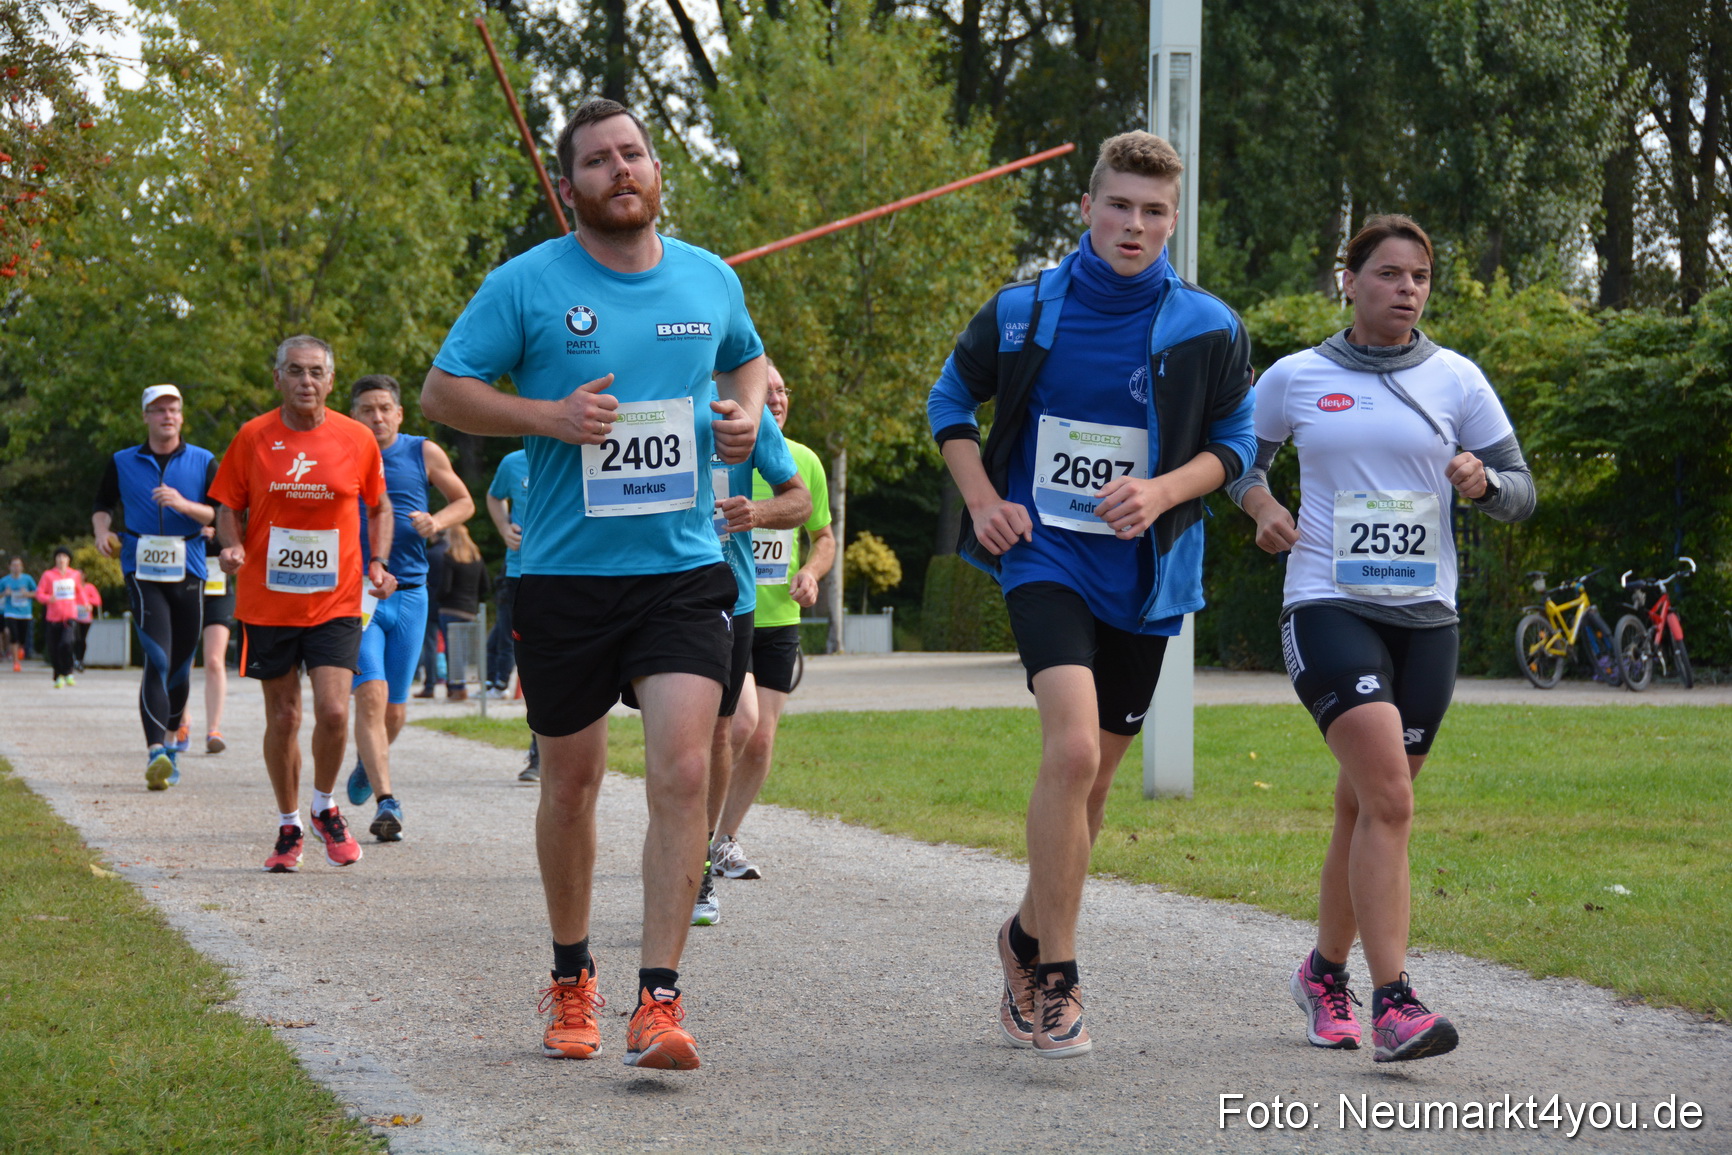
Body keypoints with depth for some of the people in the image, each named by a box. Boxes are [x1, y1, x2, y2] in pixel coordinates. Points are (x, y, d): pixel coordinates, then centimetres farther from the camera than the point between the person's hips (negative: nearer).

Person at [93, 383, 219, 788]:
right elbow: (103, 503, 22)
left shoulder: (203, 462, 7)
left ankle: (172, 738, 32)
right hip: (143, 572, -2)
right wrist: (102, 531, 2)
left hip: (188, 572, 2)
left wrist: (184, 505, -15)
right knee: (157, 659, -18)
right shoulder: (123, 463, 9)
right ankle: (155, 753, -26)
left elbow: (221, 516, 1)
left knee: (180, 664, 9)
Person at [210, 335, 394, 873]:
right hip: (267, 602, 1)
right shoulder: (253, 437, -2)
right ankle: (288, 827, 23)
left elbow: (378, 506, 13)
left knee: (333, 712, -13)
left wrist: (378, 562, -1)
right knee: (283, 717, 6)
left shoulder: (357, 439, -1)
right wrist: (233, 547, -13)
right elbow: (230, 508, 7)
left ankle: (325, 808, 14)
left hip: (335, 601, 0)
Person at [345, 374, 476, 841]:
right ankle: (386, 803, -19)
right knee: (371, 695, -17)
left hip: (409, 593, 2)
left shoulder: (424, 454, 4)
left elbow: (464, 502, 16)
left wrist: (437, 522, -5)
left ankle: (368, 762, 39)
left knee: (395, 708, 8)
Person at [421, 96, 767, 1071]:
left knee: (683, 772, -15)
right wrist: (550, 417, -16)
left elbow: (745, 359, 26)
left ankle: (660, 1001, -12)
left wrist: (745, 413, 3)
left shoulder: (710, 280, 7)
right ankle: (573, 979, 32)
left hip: (684, 567, 1)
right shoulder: (527, 284, -3)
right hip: (565, 576, -1)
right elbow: (444, 390, -1)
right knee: (572, 781, 11)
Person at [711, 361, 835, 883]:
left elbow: (824, 536, 17)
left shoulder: (804, 462, 7)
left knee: (760, 741, 2)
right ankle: (701, 829, 0)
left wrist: (810, 572, -2)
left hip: (778, 621, 4)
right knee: (740, 721, -21)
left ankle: (725, 841, 21)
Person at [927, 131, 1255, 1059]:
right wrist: (982, 499, 0)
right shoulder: (1023, 313, -1)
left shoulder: (1207, 330, -1)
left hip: (1144, 572, 3)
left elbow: (1234, 443, 7)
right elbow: (951, 401, 13)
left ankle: (1029, 935, 33)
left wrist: (1164, 491, -11)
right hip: (1044, 558, -3)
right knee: (1072, 747, -21)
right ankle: (1055, 970, -12)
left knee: (1092, 772, 11)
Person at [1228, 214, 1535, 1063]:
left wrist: (1483, 482, -12)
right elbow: (1241, 457, 21)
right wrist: (1262, 507, 0)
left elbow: (1520, 492, 10)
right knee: (1388, 799, -21)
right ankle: (1393, 1003, -23)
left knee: (1366, 808, 11)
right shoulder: (1296, 378, 5)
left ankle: (1324, 974, 31)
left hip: (1424, 615, 3)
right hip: (1328, 605, -3)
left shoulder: (1456, 380, 7)